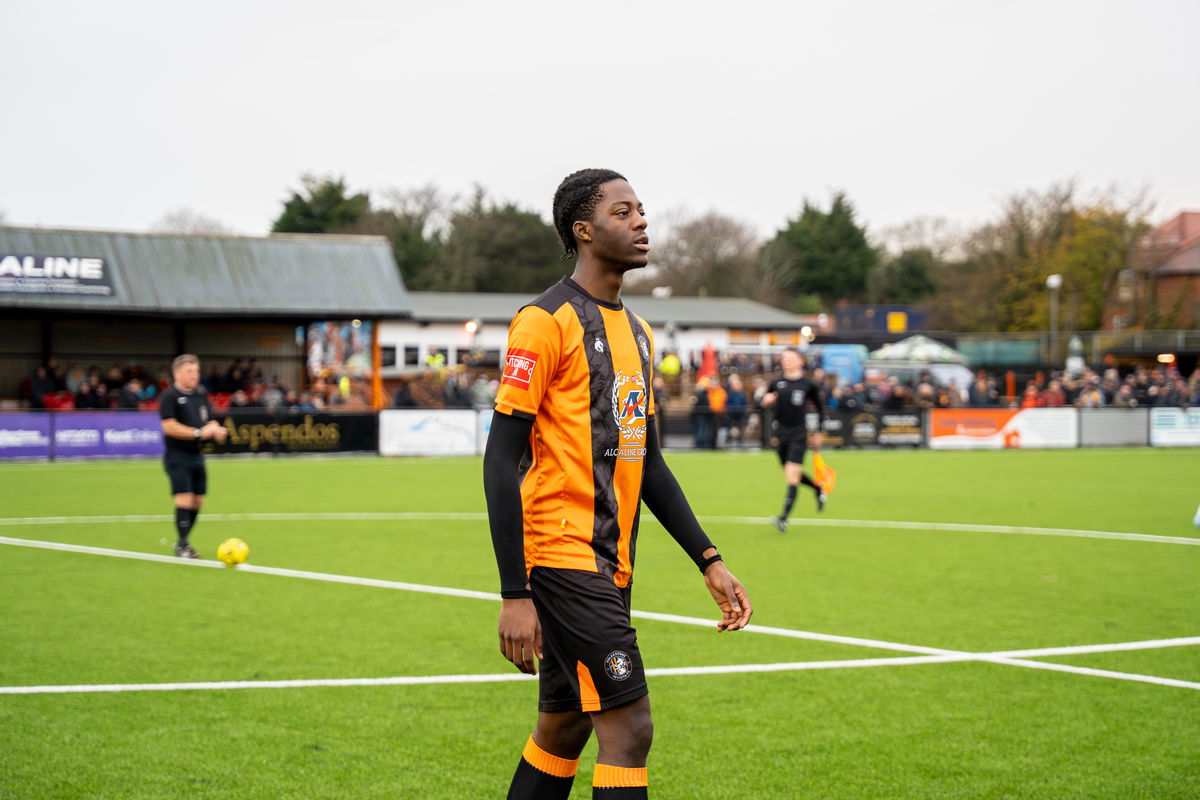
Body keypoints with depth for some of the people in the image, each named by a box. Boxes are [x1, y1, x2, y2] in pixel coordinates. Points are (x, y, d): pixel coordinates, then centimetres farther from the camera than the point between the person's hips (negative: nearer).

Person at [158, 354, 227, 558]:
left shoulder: (201, 395, 13)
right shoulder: (169, 396, -9)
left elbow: (211, 422, 18)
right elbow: (169, 426, -17)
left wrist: (216, 430, -6)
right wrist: (199, 433, -19)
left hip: (197, 455, 7)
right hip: (178, 456, -7)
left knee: (198, 501, 7)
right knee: (184, 499, -13)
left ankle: (182, 542, 21)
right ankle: (182, 545, -6)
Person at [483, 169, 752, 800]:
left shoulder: (637, 332, 17)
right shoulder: (546, 321, -10)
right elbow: (501, 461, -14)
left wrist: (708, 560, 16)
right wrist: (515, 595, -18)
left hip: (609, 568, 9)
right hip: (560, 553, -9)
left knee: (563, 730, 14)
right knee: (629, 730, -12)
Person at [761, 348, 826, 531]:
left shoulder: (808, 385, -2)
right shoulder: (777, 383, 4)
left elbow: (820, 409, 9)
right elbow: (765, 402, 15)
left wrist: (818, 433, 9)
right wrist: (766, 400, -9)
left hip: (798, 435, -4)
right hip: (779, 432, 4)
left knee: (792, 476, -14)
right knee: (794, 475, 16)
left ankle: (784, 518, -19)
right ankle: (819, 489, 45)